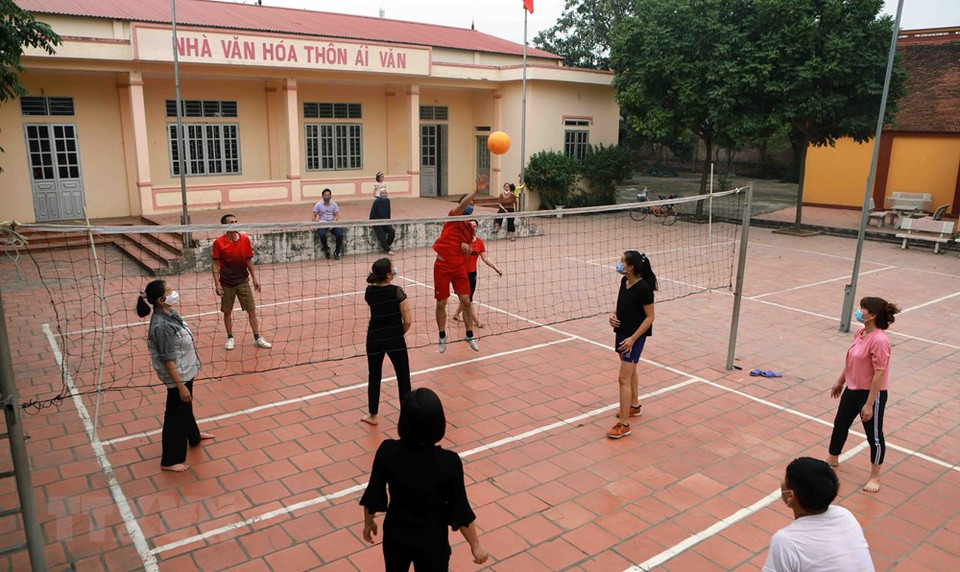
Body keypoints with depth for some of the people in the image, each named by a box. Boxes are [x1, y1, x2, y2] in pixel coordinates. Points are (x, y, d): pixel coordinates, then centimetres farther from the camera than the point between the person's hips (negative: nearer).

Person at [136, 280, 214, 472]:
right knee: (176, 415, 5)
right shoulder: (162, 326, -30)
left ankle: (194, 436, 54)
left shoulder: (170, 314, -1)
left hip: (186, 372, 9)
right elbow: (168, 360, -27)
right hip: (177, 377, -9)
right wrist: (180, 385, -22)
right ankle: (170, 460, 21)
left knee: (186, 407, 30)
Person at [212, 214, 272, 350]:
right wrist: (217, 283, -11)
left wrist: (254, 278, 4)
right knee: (227, 312, 9)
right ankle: (230, 338, 26)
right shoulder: (218, 243, -10)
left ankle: (257, 338, 10)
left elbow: (249, 260, 5)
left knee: (252, 310, 1)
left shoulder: (245, 239, -3)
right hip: (226, 283, -1)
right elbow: (216, 264, -5)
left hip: (243, 281, 2)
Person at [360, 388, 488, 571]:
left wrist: (369, 522, 14)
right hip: (432, 540, -2)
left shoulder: (387, 451, -21)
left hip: (395, 535, 3)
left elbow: (373, 494, -6)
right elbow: (461, 511, -15)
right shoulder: (449, 462, -26)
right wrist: (476, 546, 1)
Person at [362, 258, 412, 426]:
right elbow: (407, 321, -13)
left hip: (374, 339, 4)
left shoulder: (369, 291, -1)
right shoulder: (397, 291, -14)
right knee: (403, 378, 10)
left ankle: (372, 415, 28)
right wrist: (400, 333, 5)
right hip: (395, 339, -4)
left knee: (374, 377, 18)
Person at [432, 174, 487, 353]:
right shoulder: (453, 216, -4)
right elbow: (461, 205, -28)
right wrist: (476, 191, -43)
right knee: (441, 304, 5)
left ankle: (470, 336, 14)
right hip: (442, 265, -4)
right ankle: (442, 336, 23)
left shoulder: (470, 227, 11)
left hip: (460, 266, 4)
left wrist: (467, 248, -4)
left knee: (466, 301, -2)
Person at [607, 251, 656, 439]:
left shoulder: (643, 288, -23)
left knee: (624, 379, -7)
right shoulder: (624, 281, 0)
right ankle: (634, 406, 43)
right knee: (630, 372, 24)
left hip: (635, 337, -8)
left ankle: (624, 424, 0)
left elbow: (650, 317, -17)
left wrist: (632, 338, -21)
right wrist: (614, 316, -6)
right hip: (622, 332, 8)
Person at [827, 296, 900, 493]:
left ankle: (874, 477, 28)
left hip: (871, 394, -9)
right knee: (840, 424, 22)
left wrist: (869, 404, -22)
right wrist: (840, 382, 21)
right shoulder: (860, 333, 0)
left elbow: (879, 375, -25)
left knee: (874, 435, 10)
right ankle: (832, 459, 44)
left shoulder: (879, 341, -27)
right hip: (852, 389, 9)